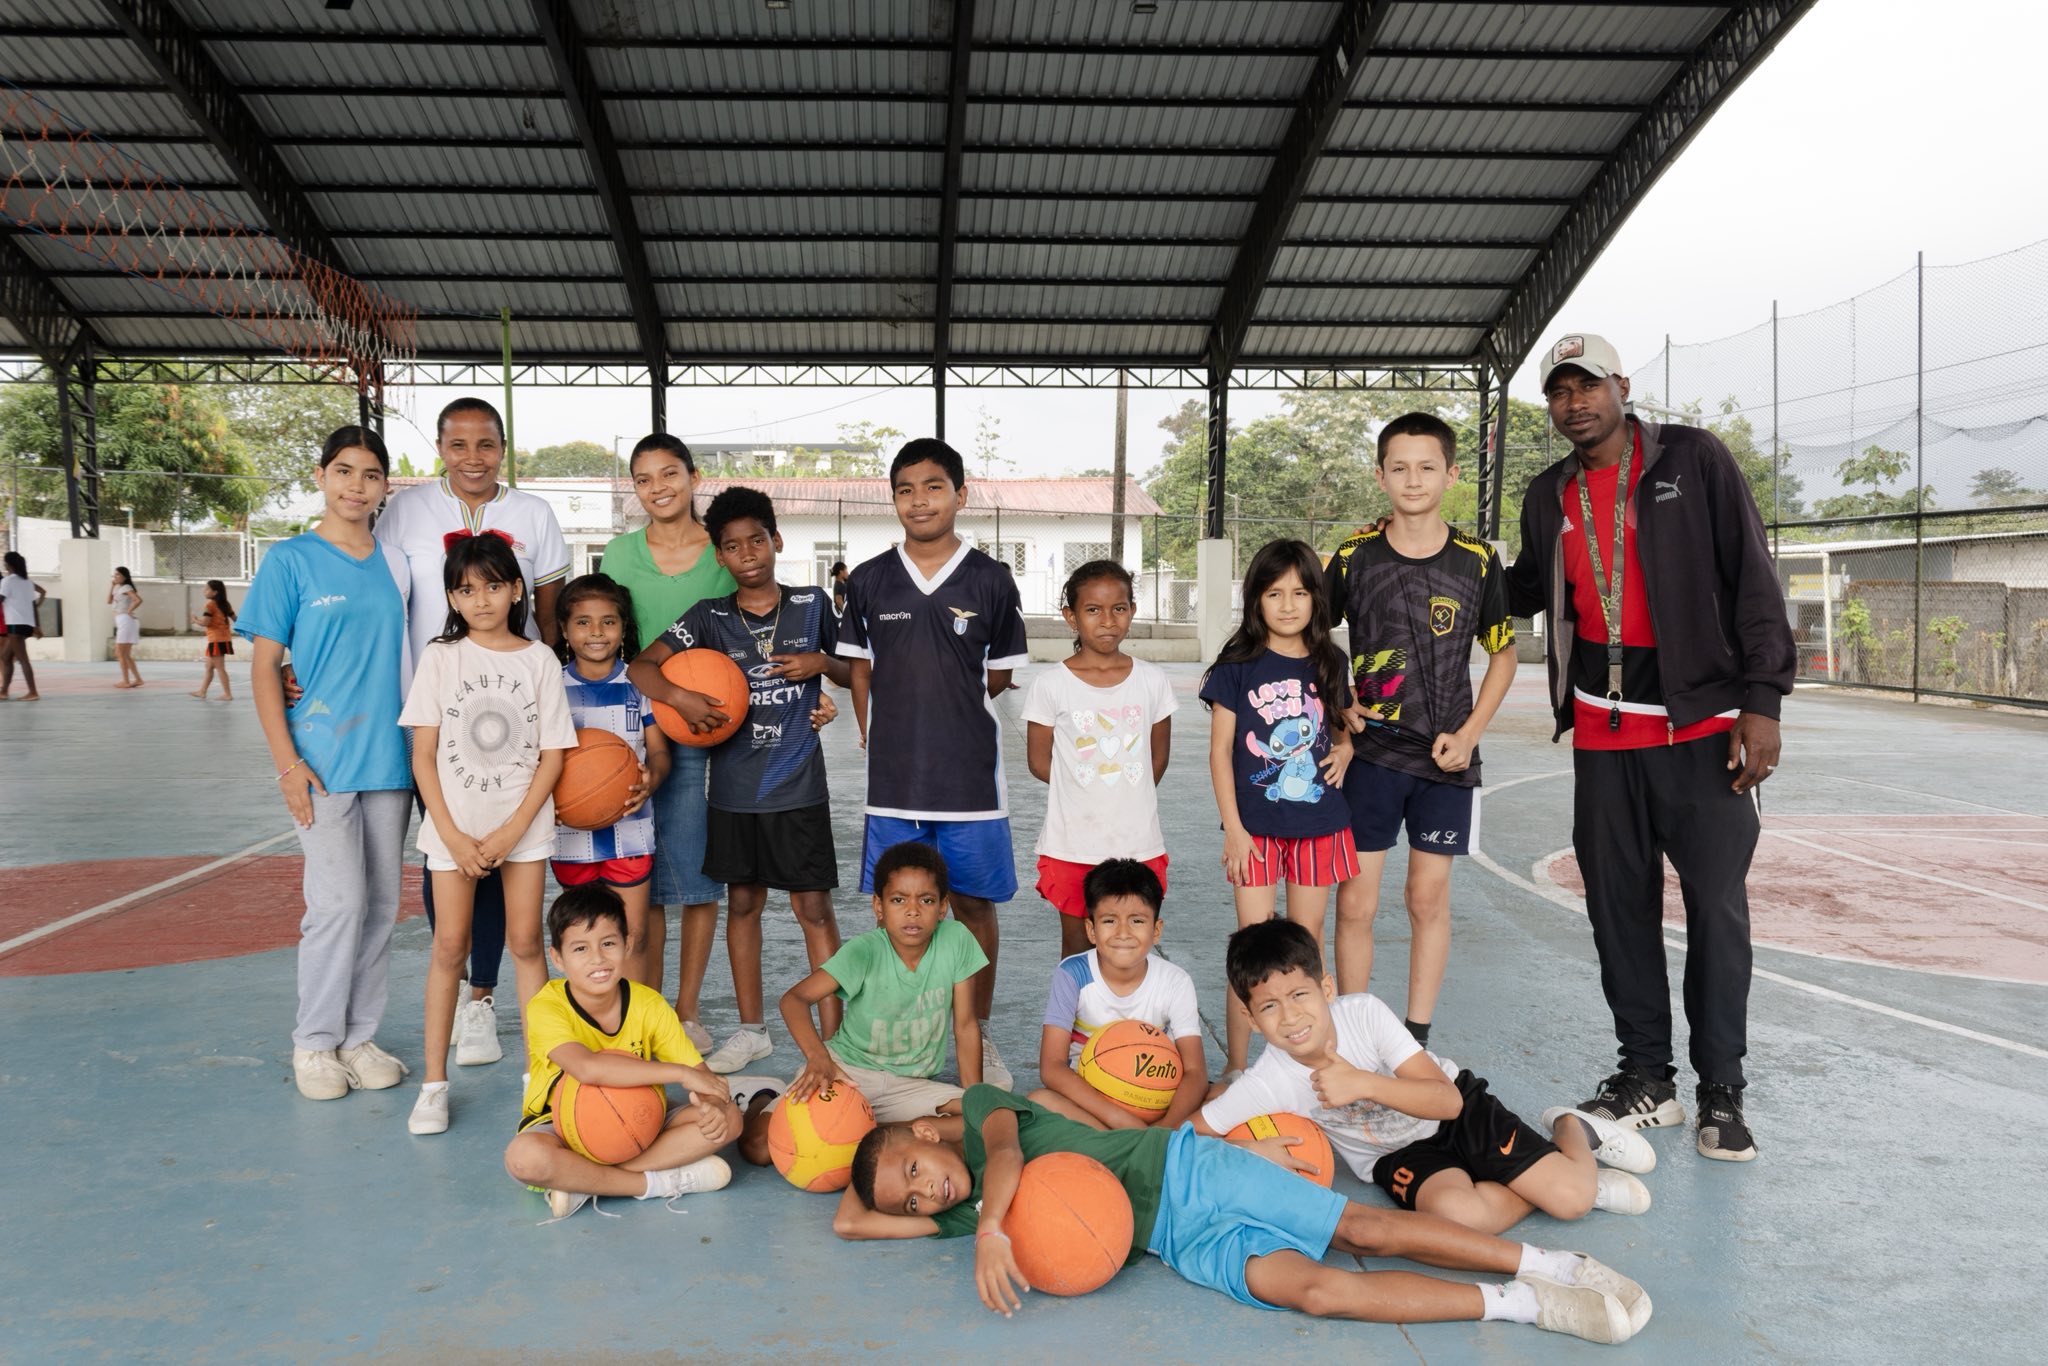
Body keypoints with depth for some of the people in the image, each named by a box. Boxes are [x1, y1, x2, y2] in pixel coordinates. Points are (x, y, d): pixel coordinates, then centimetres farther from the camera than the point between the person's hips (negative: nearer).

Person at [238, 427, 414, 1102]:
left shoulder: (395, 562, 9)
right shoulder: (290, 560, -2)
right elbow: (263, 667, -3)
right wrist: (287, 762, -10)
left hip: (390, 758, 4)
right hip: (322, 759, -4)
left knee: (381, 902, 7)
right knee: (339, 900, -7)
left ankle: (359, 1036, 20)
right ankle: (314, 1042, 10)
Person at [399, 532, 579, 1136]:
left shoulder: (539, 659, -2)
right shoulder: (441, 657, -2)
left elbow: (553, 754, -3)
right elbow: (423, 754, -3)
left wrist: (513, 830, -10)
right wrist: (452, 834, -10)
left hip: (522, 821, 0)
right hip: (454, 822, 0)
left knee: (525, 941, 4)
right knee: (450, 945, 2)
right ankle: (434, 1082, 11)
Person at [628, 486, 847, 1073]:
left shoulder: (811, 605, 2)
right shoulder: (710, 617, 2)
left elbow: (856, 673, 11)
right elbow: (643, 665, -3)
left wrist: (821, 662, -10)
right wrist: (681, 698, -21)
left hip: (799, 786, -2)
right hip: (735, 787, 2)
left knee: (814, 908, 0)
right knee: (743, 903, 12)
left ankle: (833, 1038, 7)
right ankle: (751, 1030, 26)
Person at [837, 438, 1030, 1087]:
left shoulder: (990, 580, 0)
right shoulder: (869, 581, 5)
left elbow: (1000, 676, 8)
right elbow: (860, 669, 12)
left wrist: (946, 706, 5)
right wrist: (877, 736, 5)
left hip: (971, 774, -1)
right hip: (892, 775, 1)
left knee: (975, 903, 7)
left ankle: (979, 1036, 22)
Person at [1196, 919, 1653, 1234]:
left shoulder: (1364, 1011, -26)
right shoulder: (1268, 1083, -23)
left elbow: (1447, 1100, -26)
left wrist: (1362, 1083, -40)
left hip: (1459, 1109, -1)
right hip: (1396, 1155, 1)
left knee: (1572, 1198, -16)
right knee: (1456, 1212, -33)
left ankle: (1572, 1129, 19)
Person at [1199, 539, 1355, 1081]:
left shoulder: (1330, 664, 6)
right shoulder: (1238, 666, -4)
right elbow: (1220, 751, -4)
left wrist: (1344, 752, -5)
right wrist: (1233, 828, -9)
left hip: (1318, 822, 3)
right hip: (1256, 824, -3)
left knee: (1307, 938, 12)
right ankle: (1236, 1065, 10)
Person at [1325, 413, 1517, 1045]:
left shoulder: (1476, 561, -1)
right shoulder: (1354, 556, -2)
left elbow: (1503, 652, 8)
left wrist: (1469, 733, -2)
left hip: (1445, 758, 1)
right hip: (1370, 752, 0)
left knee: (1429, 900, 8)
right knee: (1354, 904, 0)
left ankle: (1416, 1044, 21)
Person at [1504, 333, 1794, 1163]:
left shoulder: (1694, 461, -3)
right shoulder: (1549, 496, 10)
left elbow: (1752, 579, -6)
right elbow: (1528, 591, 25)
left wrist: (1762, 700, -12)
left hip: (1702, 727, -4)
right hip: (1602, 734, 4)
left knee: (1718, 908, -2)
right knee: (1619, 907, 8)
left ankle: (1721, 1092, 12)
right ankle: (1647, 1079, 21)